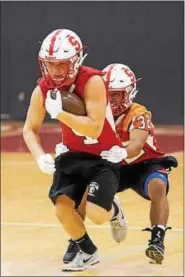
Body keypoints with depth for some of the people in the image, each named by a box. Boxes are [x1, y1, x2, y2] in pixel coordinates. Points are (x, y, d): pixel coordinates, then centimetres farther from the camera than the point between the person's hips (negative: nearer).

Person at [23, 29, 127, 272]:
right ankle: (87, 252, 17)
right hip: (74, 154, 5)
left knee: (96, 213, -18)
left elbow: (94, 128, -31)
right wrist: (40, 157, -17)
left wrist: (59, 113, -34)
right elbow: (30, 129, 0)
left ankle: (113, 210, 21)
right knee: (62, 207, -10)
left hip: (104, 156, -5)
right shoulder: (43, 89, -11)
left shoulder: (92, 81, -26)